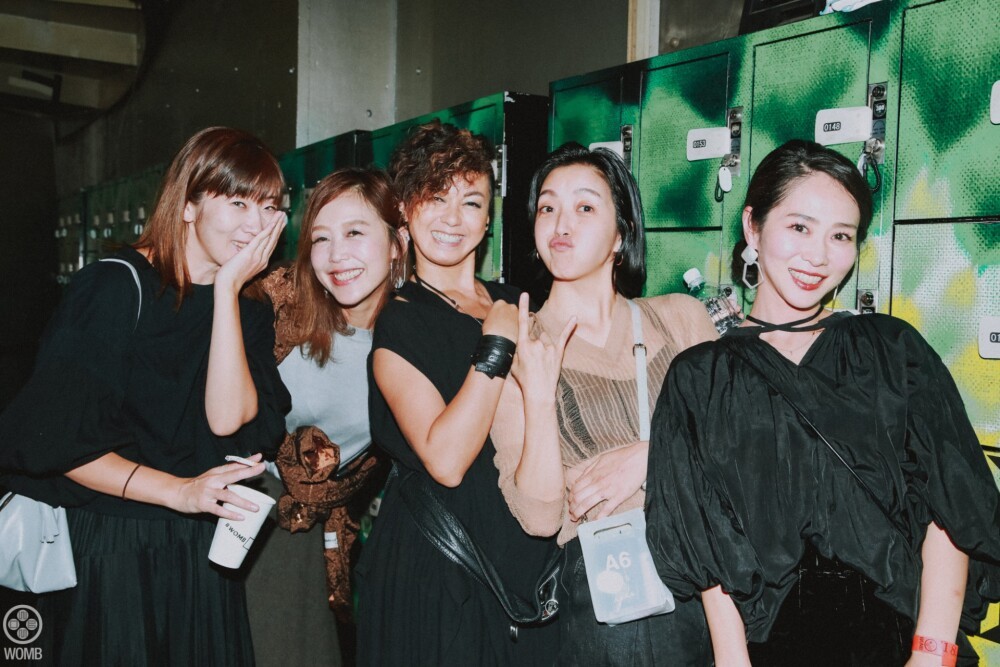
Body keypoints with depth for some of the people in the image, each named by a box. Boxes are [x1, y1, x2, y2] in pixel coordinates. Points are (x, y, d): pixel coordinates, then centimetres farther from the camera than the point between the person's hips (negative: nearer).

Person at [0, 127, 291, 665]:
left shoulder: (248, 310, 4)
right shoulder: (117, 287, -11)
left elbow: (228, 418, -14)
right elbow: (54, 442, -15)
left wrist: (228, 288, -16)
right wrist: (179, 492, -21)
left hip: (200, 553, 5)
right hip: (105, 545, -5)